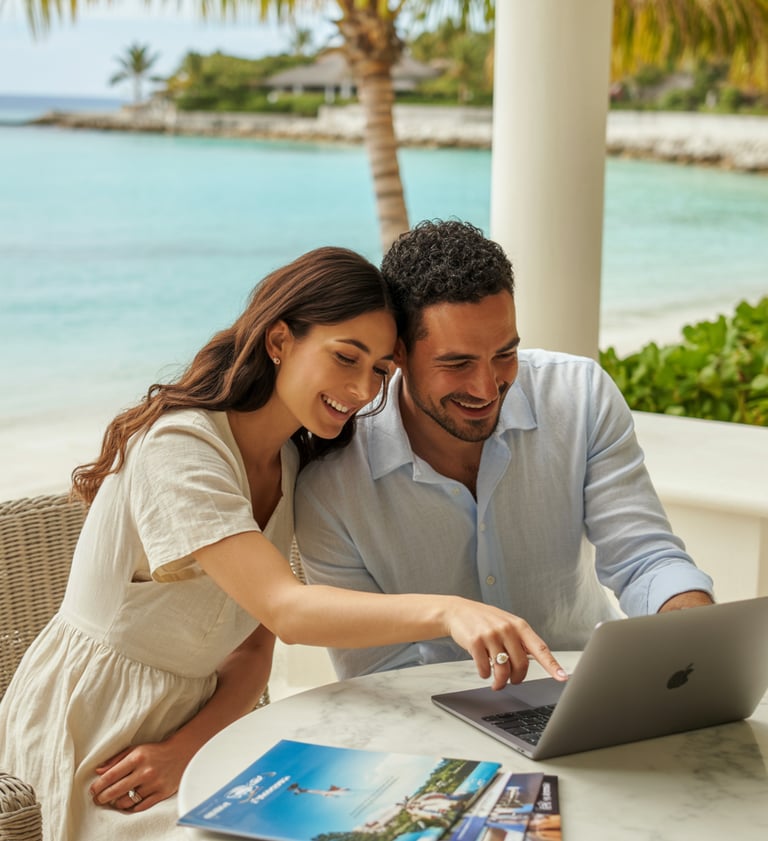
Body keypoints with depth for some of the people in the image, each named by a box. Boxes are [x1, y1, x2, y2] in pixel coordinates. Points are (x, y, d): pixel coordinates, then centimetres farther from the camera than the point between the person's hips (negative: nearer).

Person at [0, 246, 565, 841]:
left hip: (189, 722, 7)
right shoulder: (179, 448, -21)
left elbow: (253, 651, 2)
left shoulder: (288, 463, 6)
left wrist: (185, 750, -15)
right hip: (90, 742, -7)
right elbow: (284, 610, -33)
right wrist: (448, 611, -45)